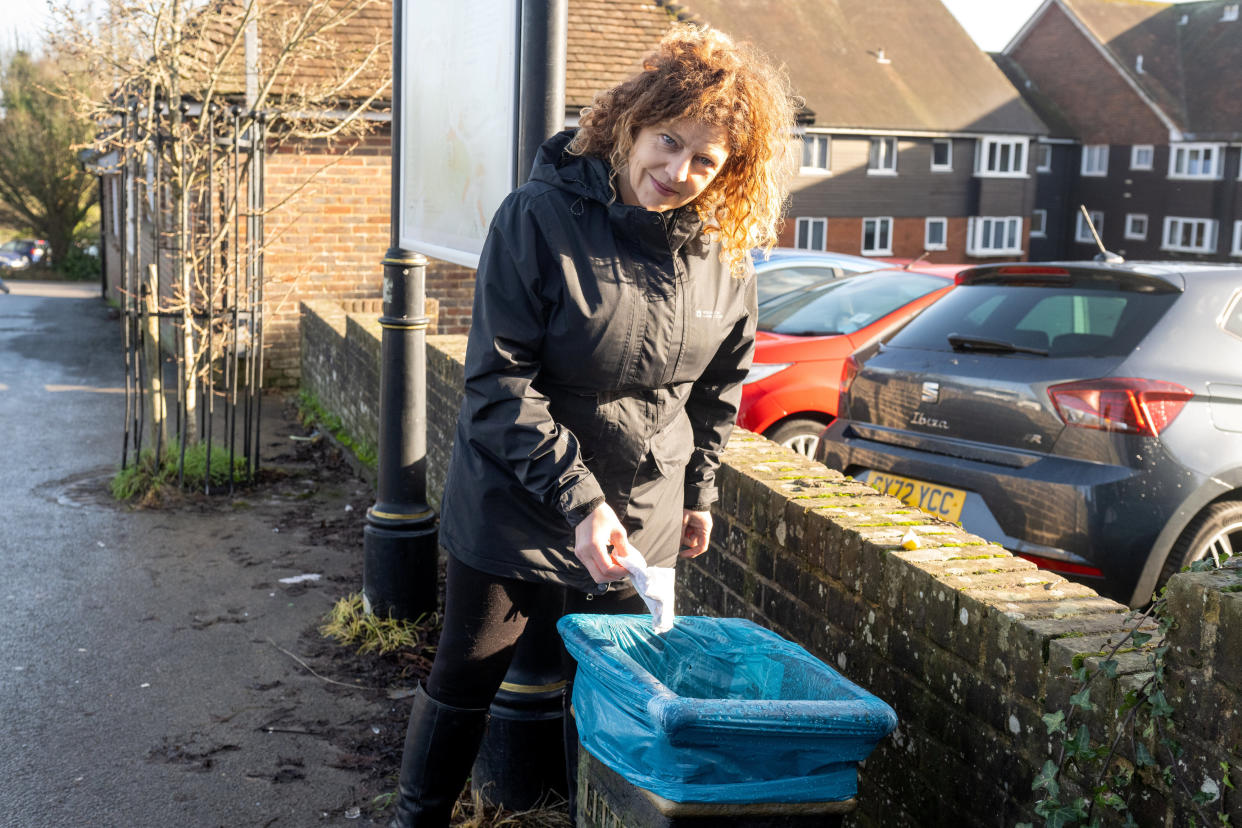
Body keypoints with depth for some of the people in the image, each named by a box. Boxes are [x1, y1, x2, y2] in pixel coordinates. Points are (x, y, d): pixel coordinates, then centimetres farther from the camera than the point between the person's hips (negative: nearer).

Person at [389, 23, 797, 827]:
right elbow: (499, 381, -20)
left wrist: (699, 489, 10)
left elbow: (721, 380, 11)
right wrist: (578, 499, -25)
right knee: (464, 682, 12)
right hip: (513, 516, -3)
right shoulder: (540, 216, -18)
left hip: (641, 529, 3)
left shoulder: (725, 250, -4)